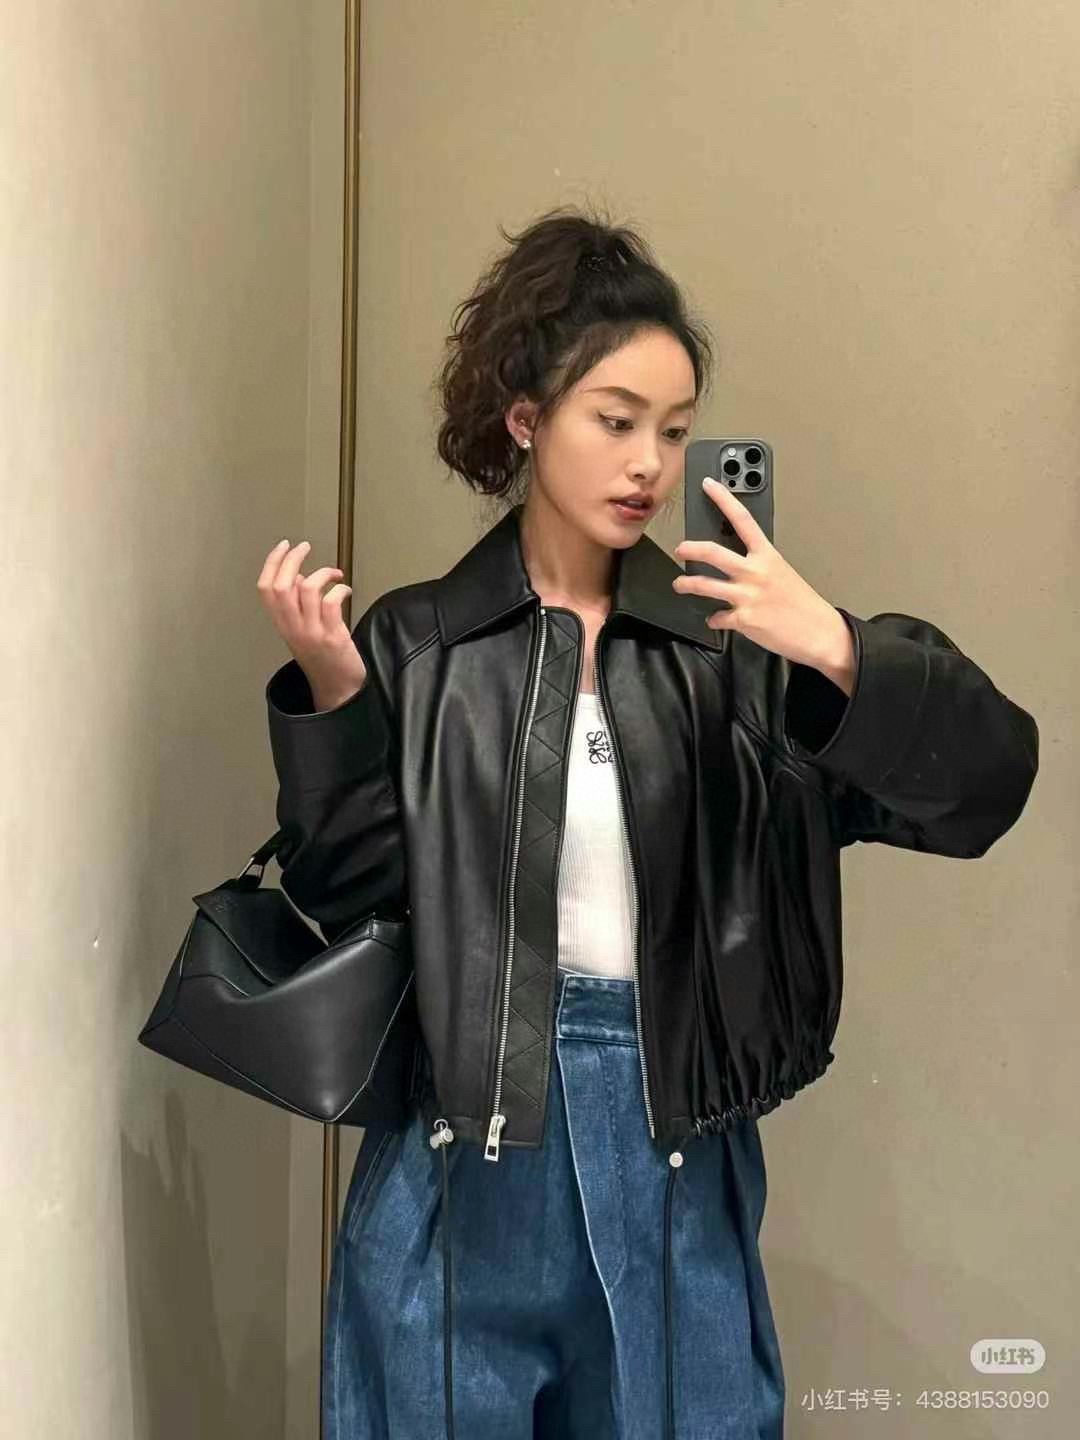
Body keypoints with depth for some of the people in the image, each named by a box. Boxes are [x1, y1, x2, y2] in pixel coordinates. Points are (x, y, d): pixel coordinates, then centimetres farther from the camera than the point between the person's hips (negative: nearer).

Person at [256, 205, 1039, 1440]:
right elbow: (349, 899, -4)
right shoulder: (415, 644, -2)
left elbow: (988, 777, -9)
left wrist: (840, 652, -25)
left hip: (675, 1152, 1)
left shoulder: (728, 647, -2)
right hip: (462, 1152, -1)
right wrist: (332, 697, -15)